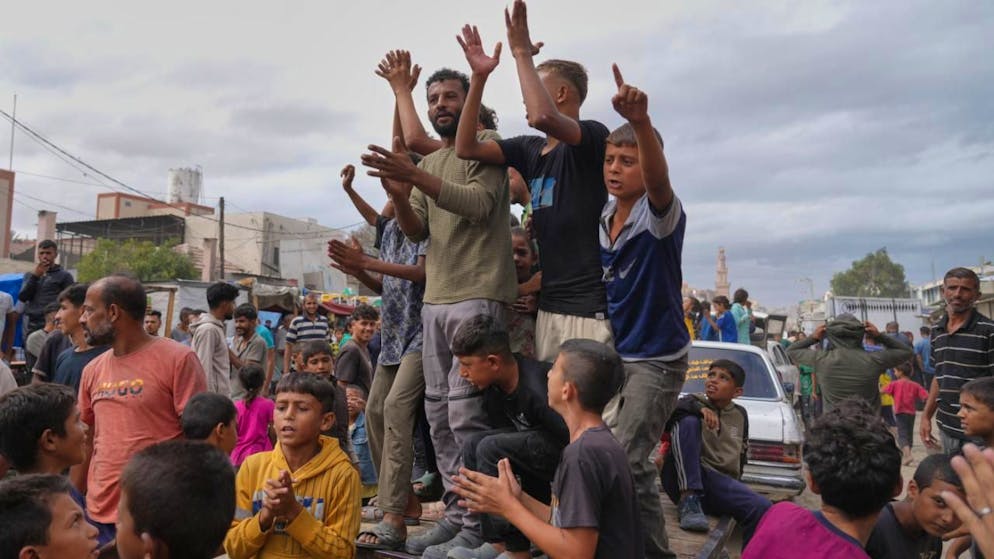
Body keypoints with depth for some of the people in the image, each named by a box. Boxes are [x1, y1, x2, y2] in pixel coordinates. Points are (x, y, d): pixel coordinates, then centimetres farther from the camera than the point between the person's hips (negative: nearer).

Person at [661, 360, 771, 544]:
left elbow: (742, 453, 29)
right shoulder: (694, 401, 8)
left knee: (762, 508, -24)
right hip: (682, 479, -2)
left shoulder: (740, 415, 20)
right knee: (688, 421, -25)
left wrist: (734, 485, 18)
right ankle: (688, 500, -27)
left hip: (720, 482, 3)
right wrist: (700, 408, -22)